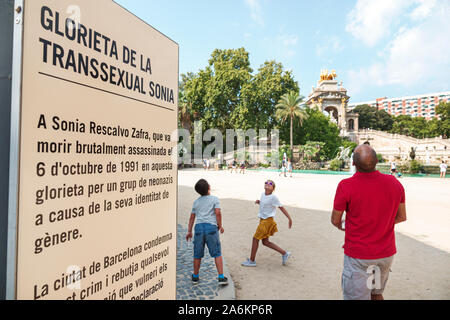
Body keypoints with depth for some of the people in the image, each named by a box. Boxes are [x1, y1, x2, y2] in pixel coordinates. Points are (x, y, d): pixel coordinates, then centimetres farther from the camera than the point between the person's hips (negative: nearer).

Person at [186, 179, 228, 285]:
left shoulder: (196, 202, 16)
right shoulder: (214, 199, 4)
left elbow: (192, 217, 17)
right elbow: (217, 213, -8)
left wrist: (189, 231, 22)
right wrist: (220, 226, 4)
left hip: (199, 226, 4)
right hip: (211, 227, -3)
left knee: (197, 254, 13)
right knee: (217, 254, 4)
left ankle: (195, 277, 25)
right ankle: (221, 277, 2)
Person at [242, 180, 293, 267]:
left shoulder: (273, 197, -16)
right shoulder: (262, 195, 6)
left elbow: (281, 207, -11)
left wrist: (289, 218, -12)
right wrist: (258, 202, 2)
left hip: (268, 221, -8)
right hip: (262, 220, 8)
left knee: (255, 238, -2)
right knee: (265, 242, 12)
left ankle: (252, 261, 13)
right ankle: (284, 253, 23)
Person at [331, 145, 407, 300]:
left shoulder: (346, 186, -21)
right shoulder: (395, 183, -7)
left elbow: (335, 220, -9)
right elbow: (401, 217, 6)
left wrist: (341, 226, 13)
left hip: (358, 255, -5)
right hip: (387, 253, 5)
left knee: (356, 296, 10)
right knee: (376, 293, 27)